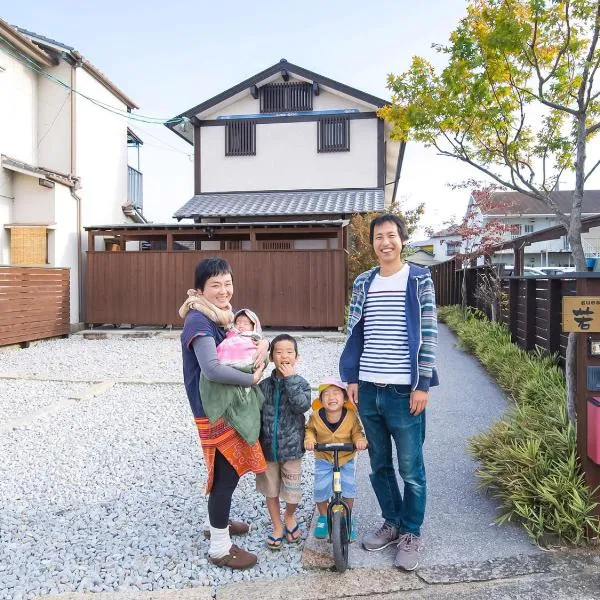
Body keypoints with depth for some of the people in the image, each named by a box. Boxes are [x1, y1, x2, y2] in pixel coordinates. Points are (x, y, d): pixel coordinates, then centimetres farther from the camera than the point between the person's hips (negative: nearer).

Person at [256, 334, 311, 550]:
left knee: (293, 493, 6)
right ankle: (277, 527, 35)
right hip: (267, 447, 2)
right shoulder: (264, 385, -2)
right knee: (271, 491, 14)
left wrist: (290, 378, -23)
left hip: (291, 447, -2)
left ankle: (289, 516, 38)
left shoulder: (300, 383, -6)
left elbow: (302, 405, -26)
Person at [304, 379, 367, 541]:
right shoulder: (316, 416, -18)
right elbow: (309, 429, 0)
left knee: (348, 488, -9)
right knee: (320, 489, -6)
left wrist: (360, 440, -28)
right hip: (324, 459, 0)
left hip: (346, 459, 0)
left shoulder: (351, 417, -19)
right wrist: (309, 439, -20)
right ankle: (323, 517, 25)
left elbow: (357, 432, -7)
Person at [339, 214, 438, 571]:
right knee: (379, 465, 16)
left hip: (404, 391, -4)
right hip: (368, 390, 4)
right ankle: (392, 522, 36)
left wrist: (423, 384, -9)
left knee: (411, 468, 7)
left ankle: (411, 534, 26)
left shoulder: (419, 280, -3)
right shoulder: (363, 282, 8)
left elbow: (428, 335, -5)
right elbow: (355, 333, 10)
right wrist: (351, 378, 4)